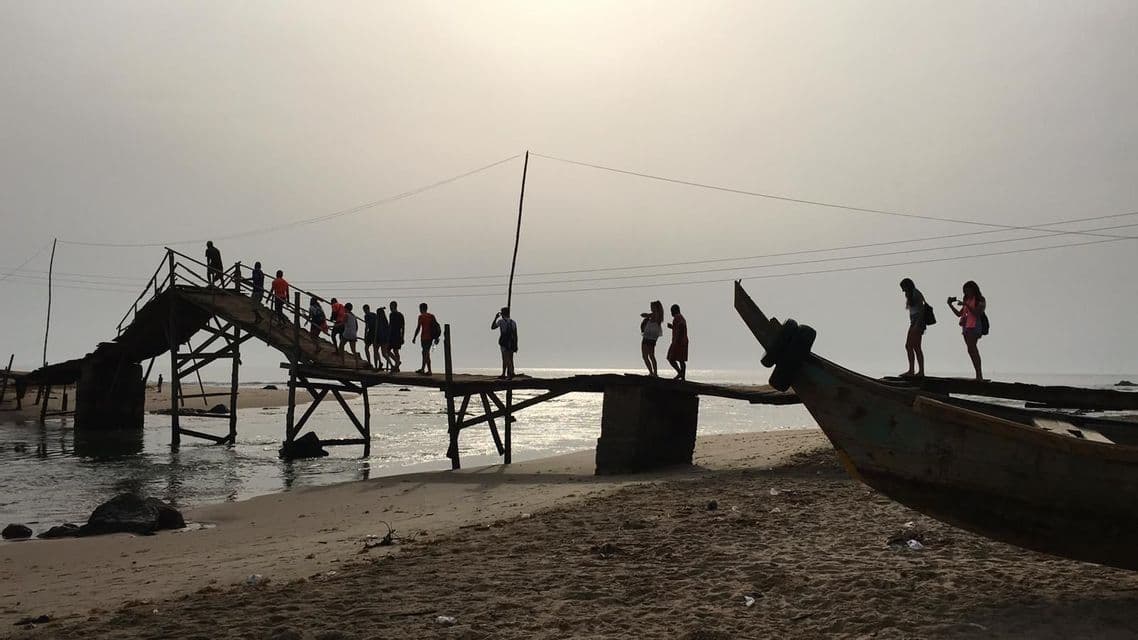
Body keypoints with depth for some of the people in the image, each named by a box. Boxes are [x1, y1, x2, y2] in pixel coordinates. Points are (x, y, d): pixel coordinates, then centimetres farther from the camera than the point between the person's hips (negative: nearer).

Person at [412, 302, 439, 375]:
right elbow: (436, 326, 11)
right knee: (425, 352, 19)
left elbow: (418, 328, -11)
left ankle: (429, 371, -7)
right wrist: (436, 338, 16)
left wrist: (414, 338, -4)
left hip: (425, 337, -7)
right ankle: (422, 369, 28)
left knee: (426, 353, -5)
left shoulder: (421, 316, -9)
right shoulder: (432, 316, 11)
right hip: (431, 337, 7)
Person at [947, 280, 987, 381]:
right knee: (972, 350, 6)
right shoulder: (967, 300, 20)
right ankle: (979, 375, 10)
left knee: (971, 349, -20)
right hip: (966, 327, 8)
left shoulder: (980, 300, -1)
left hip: (974, 327, -8)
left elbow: (977, 313, -14)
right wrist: (950, 305, 11)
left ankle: (979, 375, -25)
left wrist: (966, 305, -20)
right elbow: (959, 314, 20)